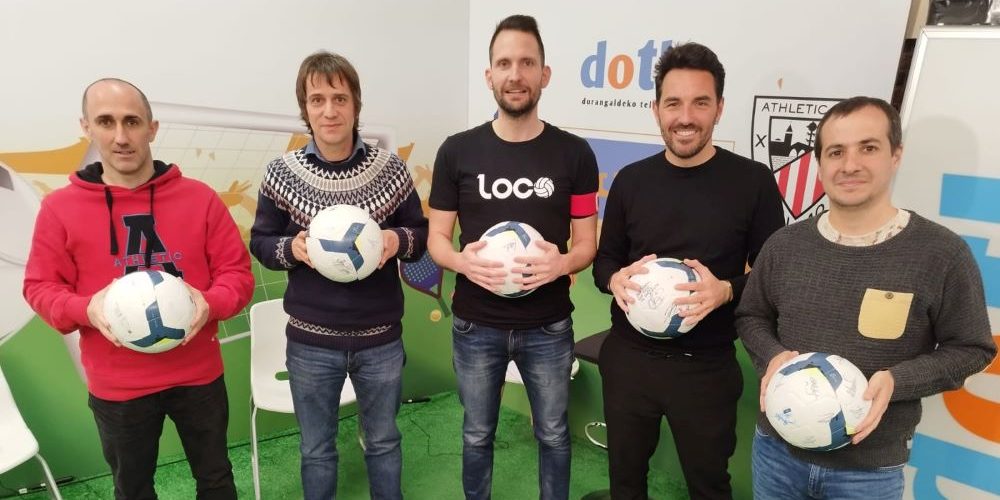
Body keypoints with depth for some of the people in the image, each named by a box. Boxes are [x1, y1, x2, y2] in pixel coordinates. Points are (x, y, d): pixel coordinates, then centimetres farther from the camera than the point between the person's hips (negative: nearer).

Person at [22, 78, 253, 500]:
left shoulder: (199, 197, -5)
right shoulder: (59, 207, -5)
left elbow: (237, 271, -3)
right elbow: (40, 288, 0)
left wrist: (209, 304, -22)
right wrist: (86, 310, -20)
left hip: (198, 375, 0)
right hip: (117, 386, 0)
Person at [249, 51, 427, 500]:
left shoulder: (390, 168, -7)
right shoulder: (282, 172, -7)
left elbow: (421, 234, 2)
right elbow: (260, 242, 3)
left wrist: (398, 240, -20)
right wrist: (290, 248, -19)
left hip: (380, 339, 0)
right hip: (310, 342, 0)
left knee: (383, 442, 21)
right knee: (316, 449, 20)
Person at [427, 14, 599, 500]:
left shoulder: (574, 153, -4)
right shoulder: (457, 150, -4)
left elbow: (587, 243, 0)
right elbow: (436, 238, 0)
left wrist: (560, 264, -22)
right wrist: (462, 261, -22)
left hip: (548, 327, 0)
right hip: (476, 326, 0)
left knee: (553, 434, 18)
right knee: (477, 435, 19)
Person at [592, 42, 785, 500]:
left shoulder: (753, 182, -9)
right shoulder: (630, 179, -1)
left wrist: (725, 290, -24)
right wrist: (616, 280, -15)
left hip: (706, 367, -2)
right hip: (628, 356, 3)